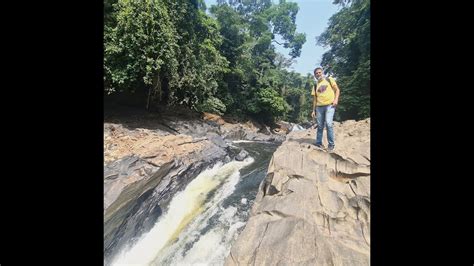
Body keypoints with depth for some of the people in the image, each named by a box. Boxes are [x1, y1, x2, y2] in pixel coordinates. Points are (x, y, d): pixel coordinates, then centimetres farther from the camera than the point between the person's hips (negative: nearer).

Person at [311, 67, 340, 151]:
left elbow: (337, 89, 7)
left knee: (328, 124, -18)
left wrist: (336, 99, -10)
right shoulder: (315, 86, 17)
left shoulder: (329, 79, 11)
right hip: (319, 107, 3)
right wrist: (313, 110, 10)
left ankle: (331, 144, -8)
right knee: (320, 126, 4)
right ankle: (319, 143, 15)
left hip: (330, 105, -3)